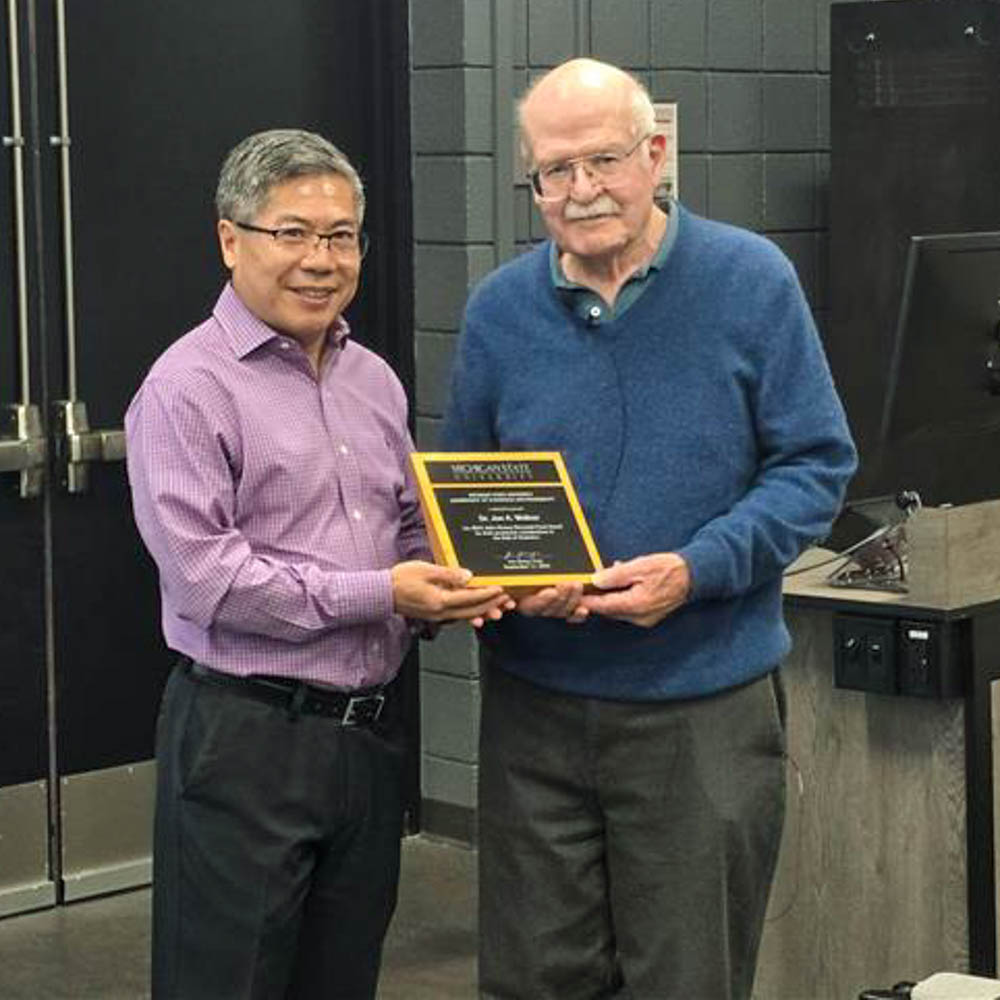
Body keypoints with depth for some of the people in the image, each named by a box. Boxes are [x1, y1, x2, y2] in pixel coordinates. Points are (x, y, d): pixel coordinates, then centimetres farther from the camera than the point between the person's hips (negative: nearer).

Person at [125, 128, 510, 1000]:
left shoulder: (373, 380, 13)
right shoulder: (188, 388, -10)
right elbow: (204, 576, -18)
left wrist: (448, 587, -2)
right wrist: (380, 595, -19)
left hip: (371, 728, 7)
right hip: (245, 738, -7)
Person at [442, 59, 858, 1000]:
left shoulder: (750, 280, -5)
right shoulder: (499, 308, 3)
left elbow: (815, 464, -4)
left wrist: (697, 570, -18)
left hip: (706, 704, -2)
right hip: (534, 702, 3)